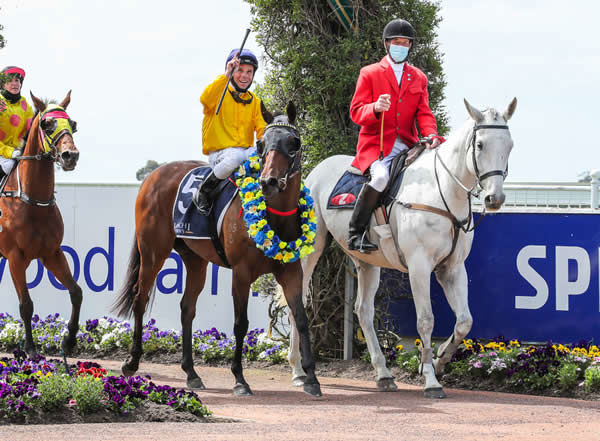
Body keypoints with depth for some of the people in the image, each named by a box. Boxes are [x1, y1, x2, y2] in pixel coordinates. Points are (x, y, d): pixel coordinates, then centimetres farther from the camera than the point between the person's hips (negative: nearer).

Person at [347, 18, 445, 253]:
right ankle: (356, 233, -26)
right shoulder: (369, 73, 7)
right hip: (375, 145, -4)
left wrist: (431, 135, -11)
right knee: (380, 176, -34)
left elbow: (424, 113, 11)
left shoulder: (418, 78, 19)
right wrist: (375, 108, -24)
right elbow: (356, 111, 0)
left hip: (407, 146, 4)